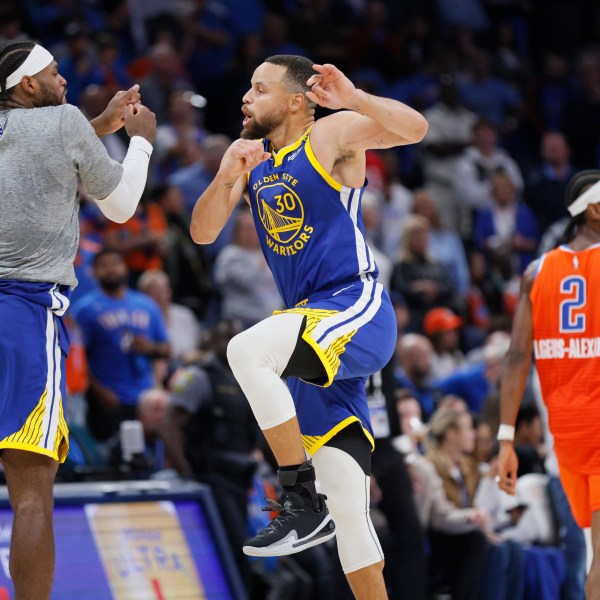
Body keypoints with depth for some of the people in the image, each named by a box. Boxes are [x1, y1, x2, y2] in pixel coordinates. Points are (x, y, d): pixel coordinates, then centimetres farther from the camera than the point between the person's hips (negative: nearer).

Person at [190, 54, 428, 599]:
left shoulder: (333, 135, -4)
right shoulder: (248, 154, 14)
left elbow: (414, 129, -18)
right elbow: (202, 233, 8)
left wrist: (355, 100, -34)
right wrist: (226, 177, -10)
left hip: (357, 311, -8)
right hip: (315, 331, 8)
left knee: (247, 350, -32)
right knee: (348, 508, 7)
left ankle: (303, 503, -24)